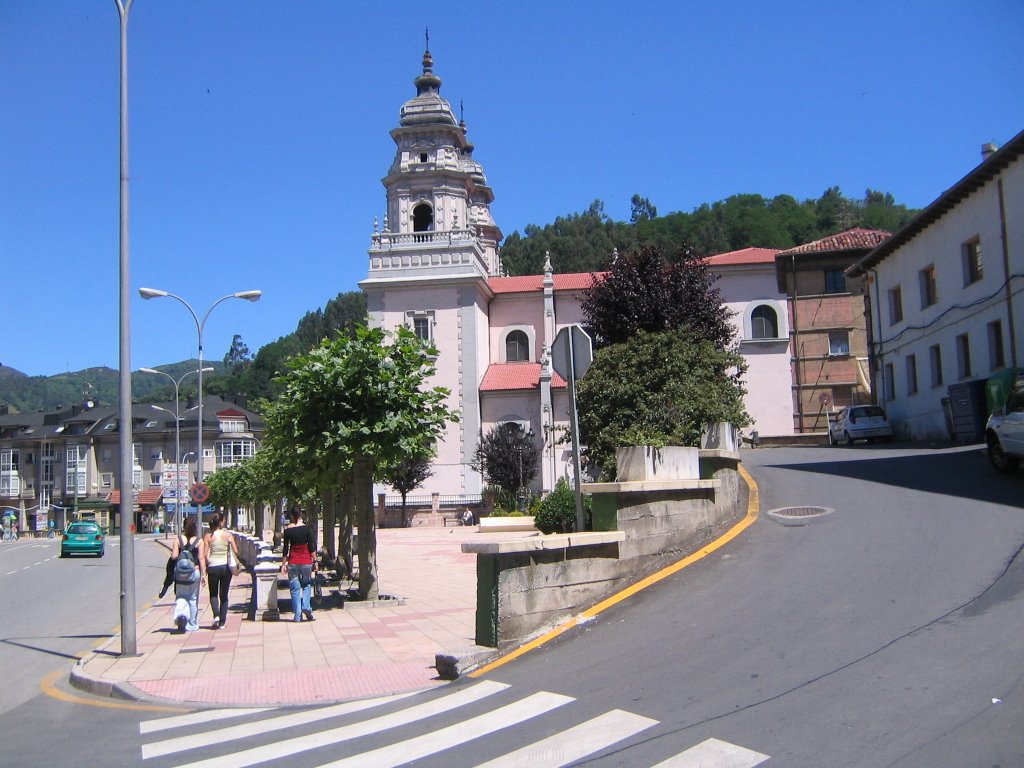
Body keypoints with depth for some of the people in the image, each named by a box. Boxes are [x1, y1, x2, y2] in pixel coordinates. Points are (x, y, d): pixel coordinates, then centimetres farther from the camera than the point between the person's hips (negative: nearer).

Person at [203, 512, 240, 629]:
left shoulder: (208, 536, -3)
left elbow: (205, 555, -6)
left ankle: (216, 615, -12)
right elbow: (236, 551, -5)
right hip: (226, 567, 1)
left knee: (213, 594, 13)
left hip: (213, 567, 0)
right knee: (224, 595, 11)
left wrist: (206, 567, 7)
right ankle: (222, 622, 10)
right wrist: (236, 564, 13)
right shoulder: (228, 534, -3)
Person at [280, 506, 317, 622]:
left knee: (295, 589, 5)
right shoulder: (307, 528, -4)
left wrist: (283, 564, 7)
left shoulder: (287, 530, -1)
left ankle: (297, 616, 4)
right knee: (307, 585, 16)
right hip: (306, 561, 0)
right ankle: (306, 607, -4)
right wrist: (315, 561, 5)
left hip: (293, 562, 0)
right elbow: (311, 546, -3)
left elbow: (285, 548, 1)